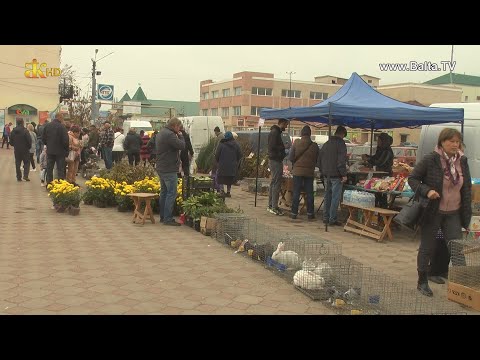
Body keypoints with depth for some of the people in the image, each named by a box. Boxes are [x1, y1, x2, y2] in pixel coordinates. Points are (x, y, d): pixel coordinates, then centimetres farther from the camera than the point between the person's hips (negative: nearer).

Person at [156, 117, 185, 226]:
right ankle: (168, 219, -8)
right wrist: (180, 136, -2)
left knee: (164, 192, 16)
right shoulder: (169, 135, -18)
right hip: (169, 169, -11)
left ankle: (163, 217, 22)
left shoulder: (160, 133, 15)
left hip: (161, 168, 11)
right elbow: (182, 146, -22)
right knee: (171, 193, -8)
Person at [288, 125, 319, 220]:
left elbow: (290, 157, -6)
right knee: (309, 193, 9)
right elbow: (317, 160, 3)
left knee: (296, 193, 5)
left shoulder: (296, 143, -7)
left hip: (297, 170, -1)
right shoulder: (314, 145, -3)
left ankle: (294, 213, 6)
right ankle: (310, 213, 11)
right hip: (309, 171, 1)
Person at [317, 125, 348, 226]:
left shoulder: (326, 144, 12)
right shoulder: (341, 144, -10)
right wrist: (344, 174, -14)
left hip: (326, 175, 7)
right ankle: (332, 219, -2)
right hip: (336, 175, -7)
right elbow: (342, 161, -17)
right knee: (335, 197, -2)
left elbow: (319, 160, 17)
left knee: (327, 196, 14)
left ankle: (326, 218, 17)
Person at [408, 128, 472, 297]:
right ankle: (422, 282, 24)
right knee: (427, 247, 8)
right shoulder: (430, 160, -12)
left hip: (453, 214, 4)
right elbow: (412, 178, -7)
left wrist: (466, 214, 7)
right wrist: (426, 191, -25)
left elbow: (467, 188, 10)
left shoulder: (462, 161, 3)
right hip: (432, 212, -4)